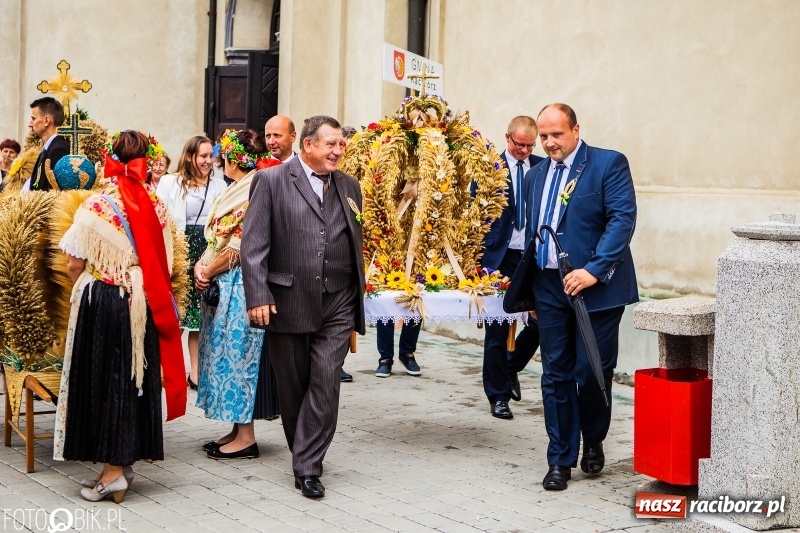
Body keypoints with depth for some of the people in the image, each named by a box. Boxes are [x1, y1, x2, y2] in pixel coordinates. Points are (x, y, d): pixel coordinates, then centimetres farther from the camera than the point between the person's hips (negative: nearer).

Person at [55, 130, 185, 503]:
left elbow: (75, 264, -9)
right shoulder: (156, 204, -2)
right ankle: (126, 460, 22)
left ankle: (113, 471, 6)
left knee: (104, 378, 5)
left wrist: (82, 290, 10)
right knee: (136, 376, 14)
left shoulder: (96, 206, -12)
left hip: (102, 301, -4)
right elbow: (164, 262, 2)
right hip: (144, 304, 4)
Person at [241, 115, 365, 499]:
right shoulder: (271, 180, -1)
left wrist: (358, 302, 18)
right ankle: (303, 455, 25)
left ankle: (308, 466, 0)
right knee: (293, 387, 8)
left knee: (326, 382, -7)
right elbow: (253, 244, -7)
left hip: (337, 306, 3)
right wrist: (258, 296, -16)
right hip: (288, 304, -2)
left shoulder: (349, 187, 13)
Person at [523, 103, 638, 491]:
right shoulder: (537, 174, 14)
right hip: (549, 288, 5)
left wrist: (594, 269, -22)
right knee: (556, 376, 5)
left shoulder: (609, 164, -5)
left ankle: (593, 441, 28)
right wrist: (528, 289, 13)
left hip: (595, 287, -5)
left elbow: (623, 219, -14)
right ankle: (561, 461, 13)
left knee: (592, 373, 1)